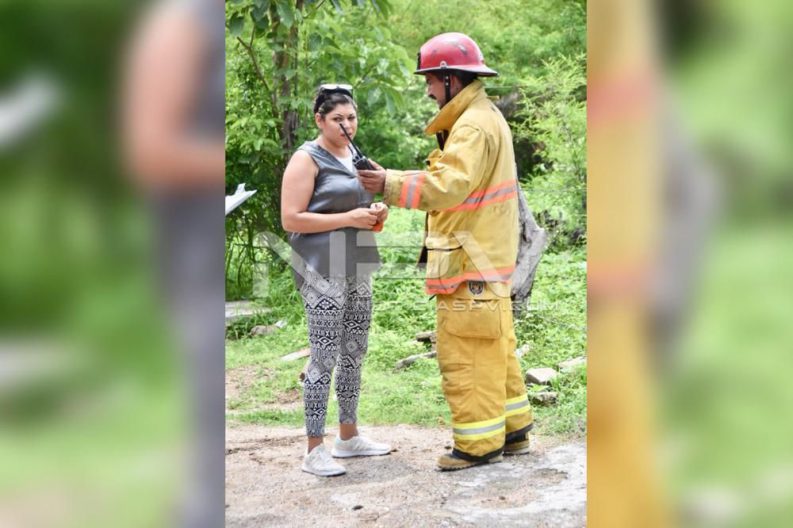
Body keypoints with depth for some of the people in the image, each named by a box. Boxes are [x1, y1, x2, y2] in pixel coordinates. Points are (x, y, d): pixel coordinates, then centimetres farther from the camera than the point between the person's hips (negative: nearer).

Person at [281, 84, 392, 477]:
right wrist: (349, 218, -19)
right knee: (324, 358, -7)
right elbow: (291, 219, -15)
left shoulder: (356, 156, 16)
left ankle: (348, 436, 24)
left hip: (358, 268, 8)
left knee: (354, 354, 12)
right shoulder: (307, 159, -8)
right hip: (323, 270, -8)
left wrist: (376, 213, 5)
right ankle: (314, 451, 0)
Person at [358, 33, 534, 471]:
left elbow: (448, 186, -28)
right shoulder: (486, 118, 18)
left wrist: (390, 184, -29)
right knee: (495, 348, 16)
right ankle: (511, 429, 26)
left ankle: (479, 442, 4)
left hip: (470, 262, -11)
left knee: (466, 353, -4)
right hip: (488, 256, 11)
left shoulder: (473, 126, -16)